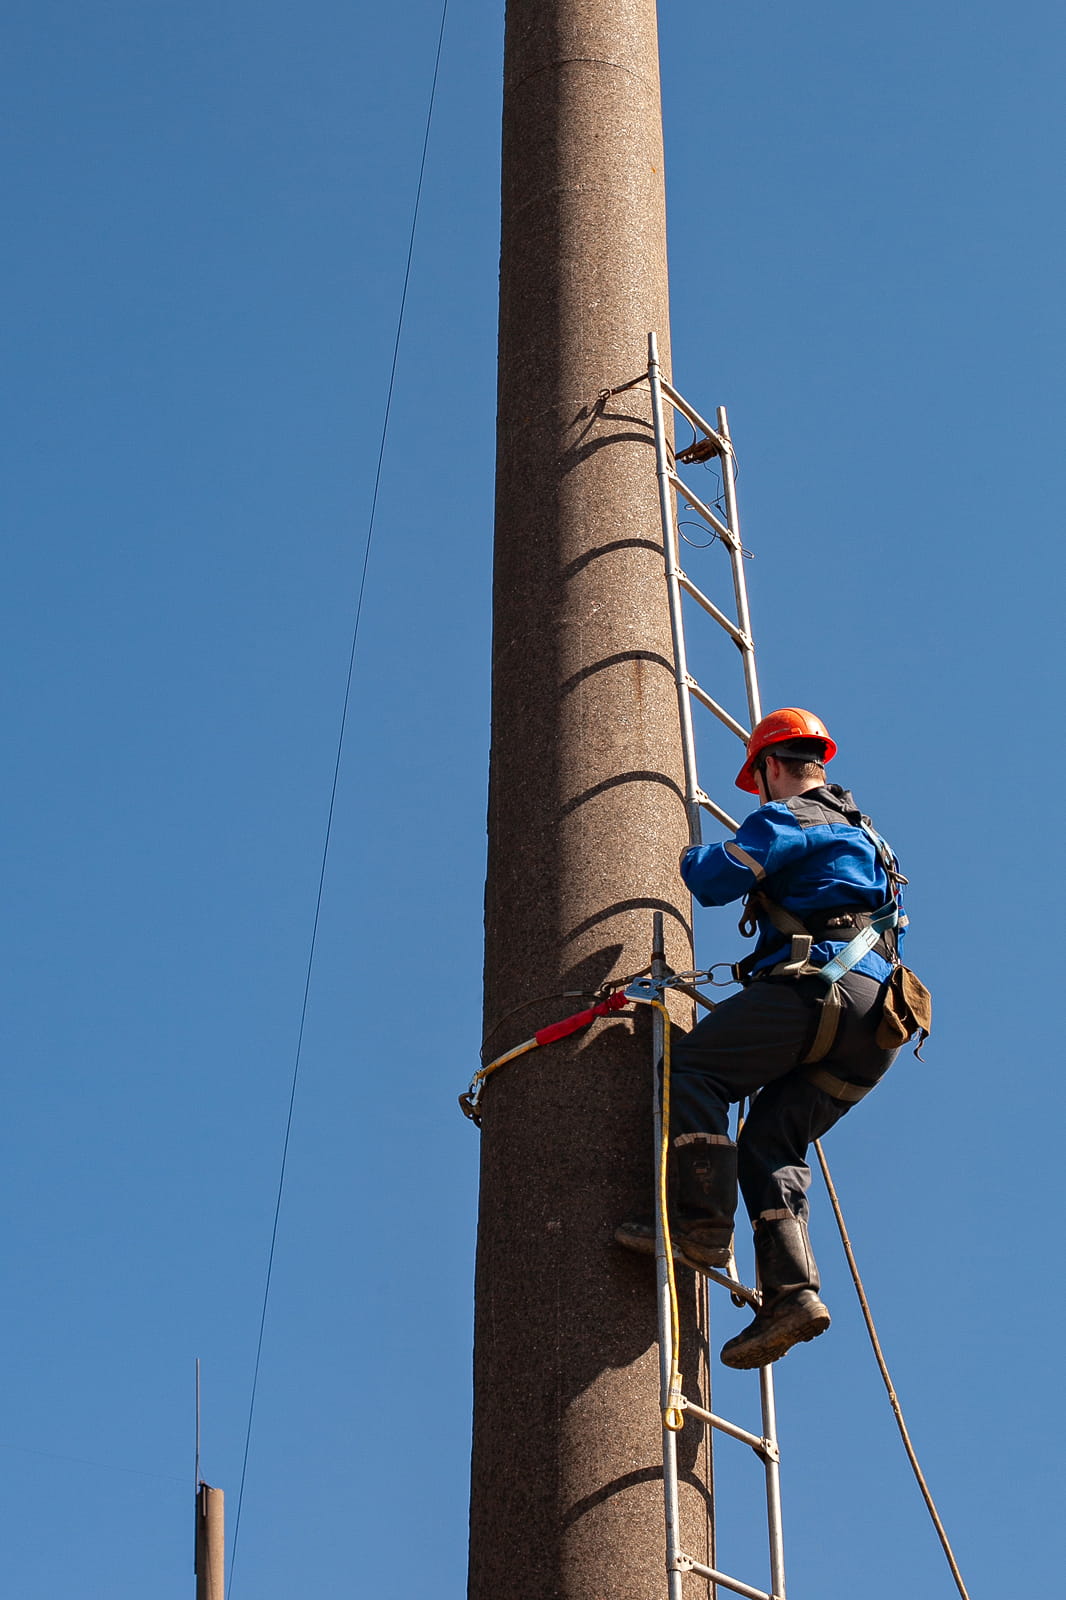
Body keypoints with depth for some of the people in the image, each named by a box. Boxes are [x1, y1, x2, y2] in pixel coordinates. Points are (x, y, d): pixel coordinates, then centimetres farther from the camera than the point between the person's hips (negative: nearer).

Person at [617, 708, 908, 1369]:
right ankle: (793, 1290, -11)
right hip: (873, 1027, 9)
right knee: (770, 1144, 5)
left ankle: (704, 1226, -24)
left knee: (694, 1065, -11)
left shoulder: (787, 818, 3)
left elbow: (716, 878, -7)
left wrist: (695, 856, 17)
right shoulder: (861, 832, 33)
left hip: (822, 987, -9)